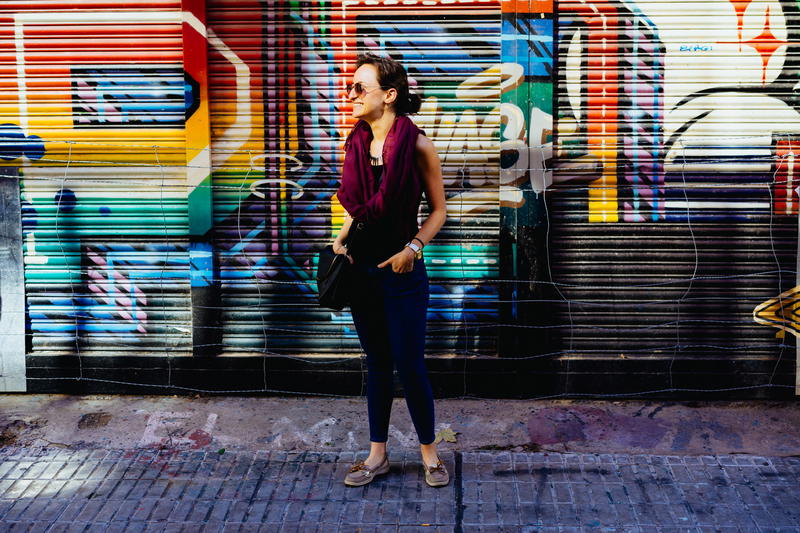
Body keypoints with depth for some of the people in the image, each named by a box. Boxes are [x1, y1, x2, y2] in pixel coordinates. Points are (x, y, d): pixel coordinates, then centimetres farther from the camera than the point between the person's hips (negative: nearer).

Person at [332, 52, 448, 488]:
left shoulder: (416, 145, -11)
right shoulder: (356, 144, 5)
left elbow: (438, 210, -4)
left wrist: (412, 249, -16)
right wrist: (342, 237, 1)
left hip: (401, 270, -5)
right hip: (361, 268, 5)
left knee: (409, 365, 1)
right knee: (376, 362, 14)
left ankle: (429, 452, 20)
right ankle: (377, 454, 25)